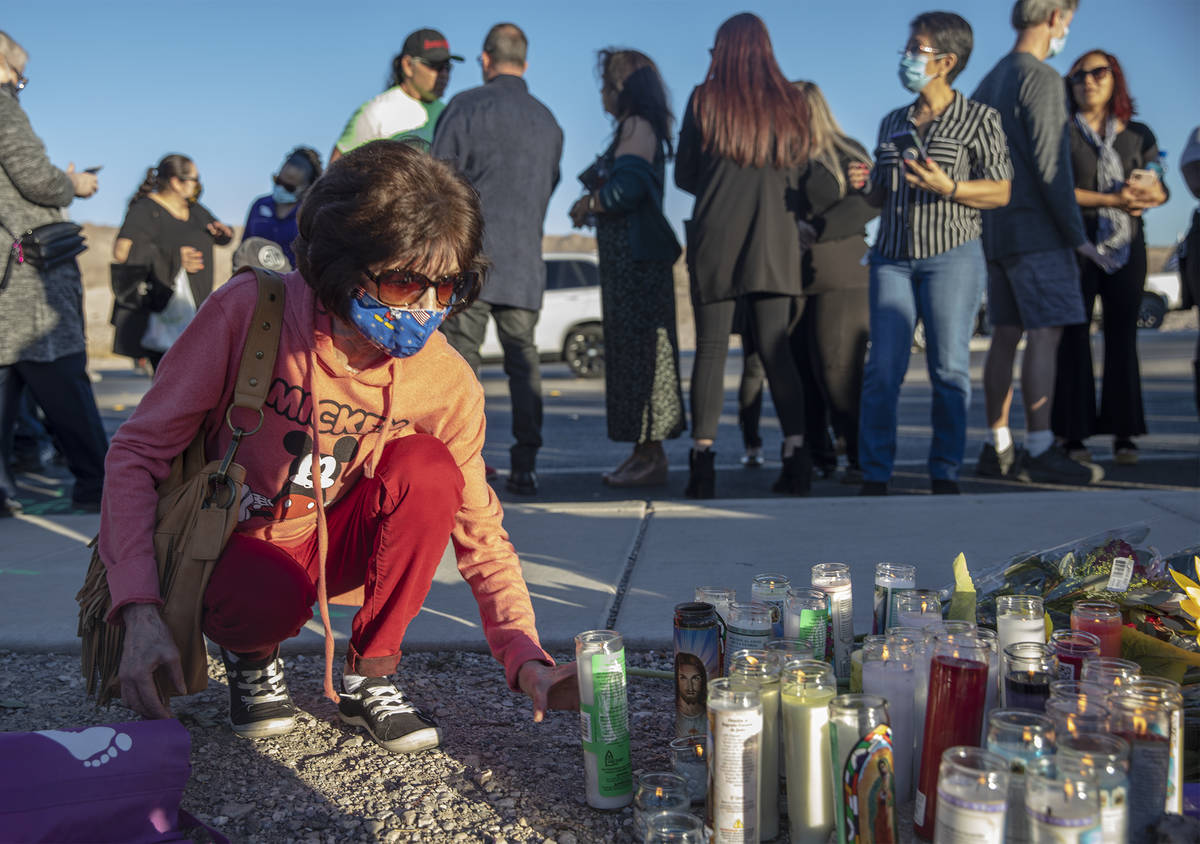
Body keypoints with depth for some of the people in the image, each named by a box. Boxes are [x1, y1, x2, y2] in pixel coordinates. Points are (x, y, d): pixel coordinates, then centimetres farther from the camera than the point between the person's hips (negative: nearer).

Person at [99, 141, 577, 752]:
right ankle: (250, 656, 4)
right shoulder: (249, 311, -24)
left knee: (428, 467, -27)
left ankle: (368, 676, -8)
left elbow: (480, 537, -10)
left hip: (333, 543, 3)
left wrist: (526, 660, -27)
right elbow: (137, 451, -18)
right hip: (228, 546, -2)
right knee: (271, 603, -37)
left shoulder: (446, 383, -18)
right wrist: (140, 610, -30)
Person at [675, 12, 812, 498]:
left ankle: (703, 456, -2)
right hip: (774, 240, 2)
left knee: (711, 347, 1)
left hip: (716, 237, -2)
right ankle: (795, 451, -2)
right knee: (775, 348, 5)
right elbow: (797, 176, 13)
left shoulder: (705, 99, 0)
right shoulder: (789, 104, 7)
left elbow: (683, 175, 4)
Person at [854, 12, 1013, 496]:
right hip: (892, 256, 4)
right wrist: (863, 185, 1)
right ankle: (875, 474, 1)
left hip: (952, 256, -3)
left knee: (949, 368, -2)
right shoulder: (892, 124, 18)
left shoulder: (979, 119, 4)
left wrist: (948, 188, -15)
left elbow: (1001, 193, 0)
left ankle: (945, 473, 8)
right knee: (882, 368, -4)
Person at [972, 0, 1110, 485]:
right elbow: (1050, 166, -15)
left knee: (1005, 335, 8)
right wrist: (1077, 234, -11)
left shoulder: (989, 82, 19)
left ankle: (998, 449, 9)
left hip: (996, 230, 9)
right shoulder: (1041, 78, -8)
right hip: (1037, 231, -9)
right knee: (1044, 334, -10)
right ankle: (1040, 451, -12)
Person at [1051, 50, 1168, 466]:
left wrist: (1149, 193, -13)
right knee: (1074, 336, -5)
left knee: (1122, 336, 1)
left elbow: (1160, 190, 11)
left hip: (1126, 246, 3)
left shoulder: (1138, 134, 14)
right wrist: (1114, 200, -14)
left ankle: (1124, 435, 5)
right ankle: (1073, 436, -2)